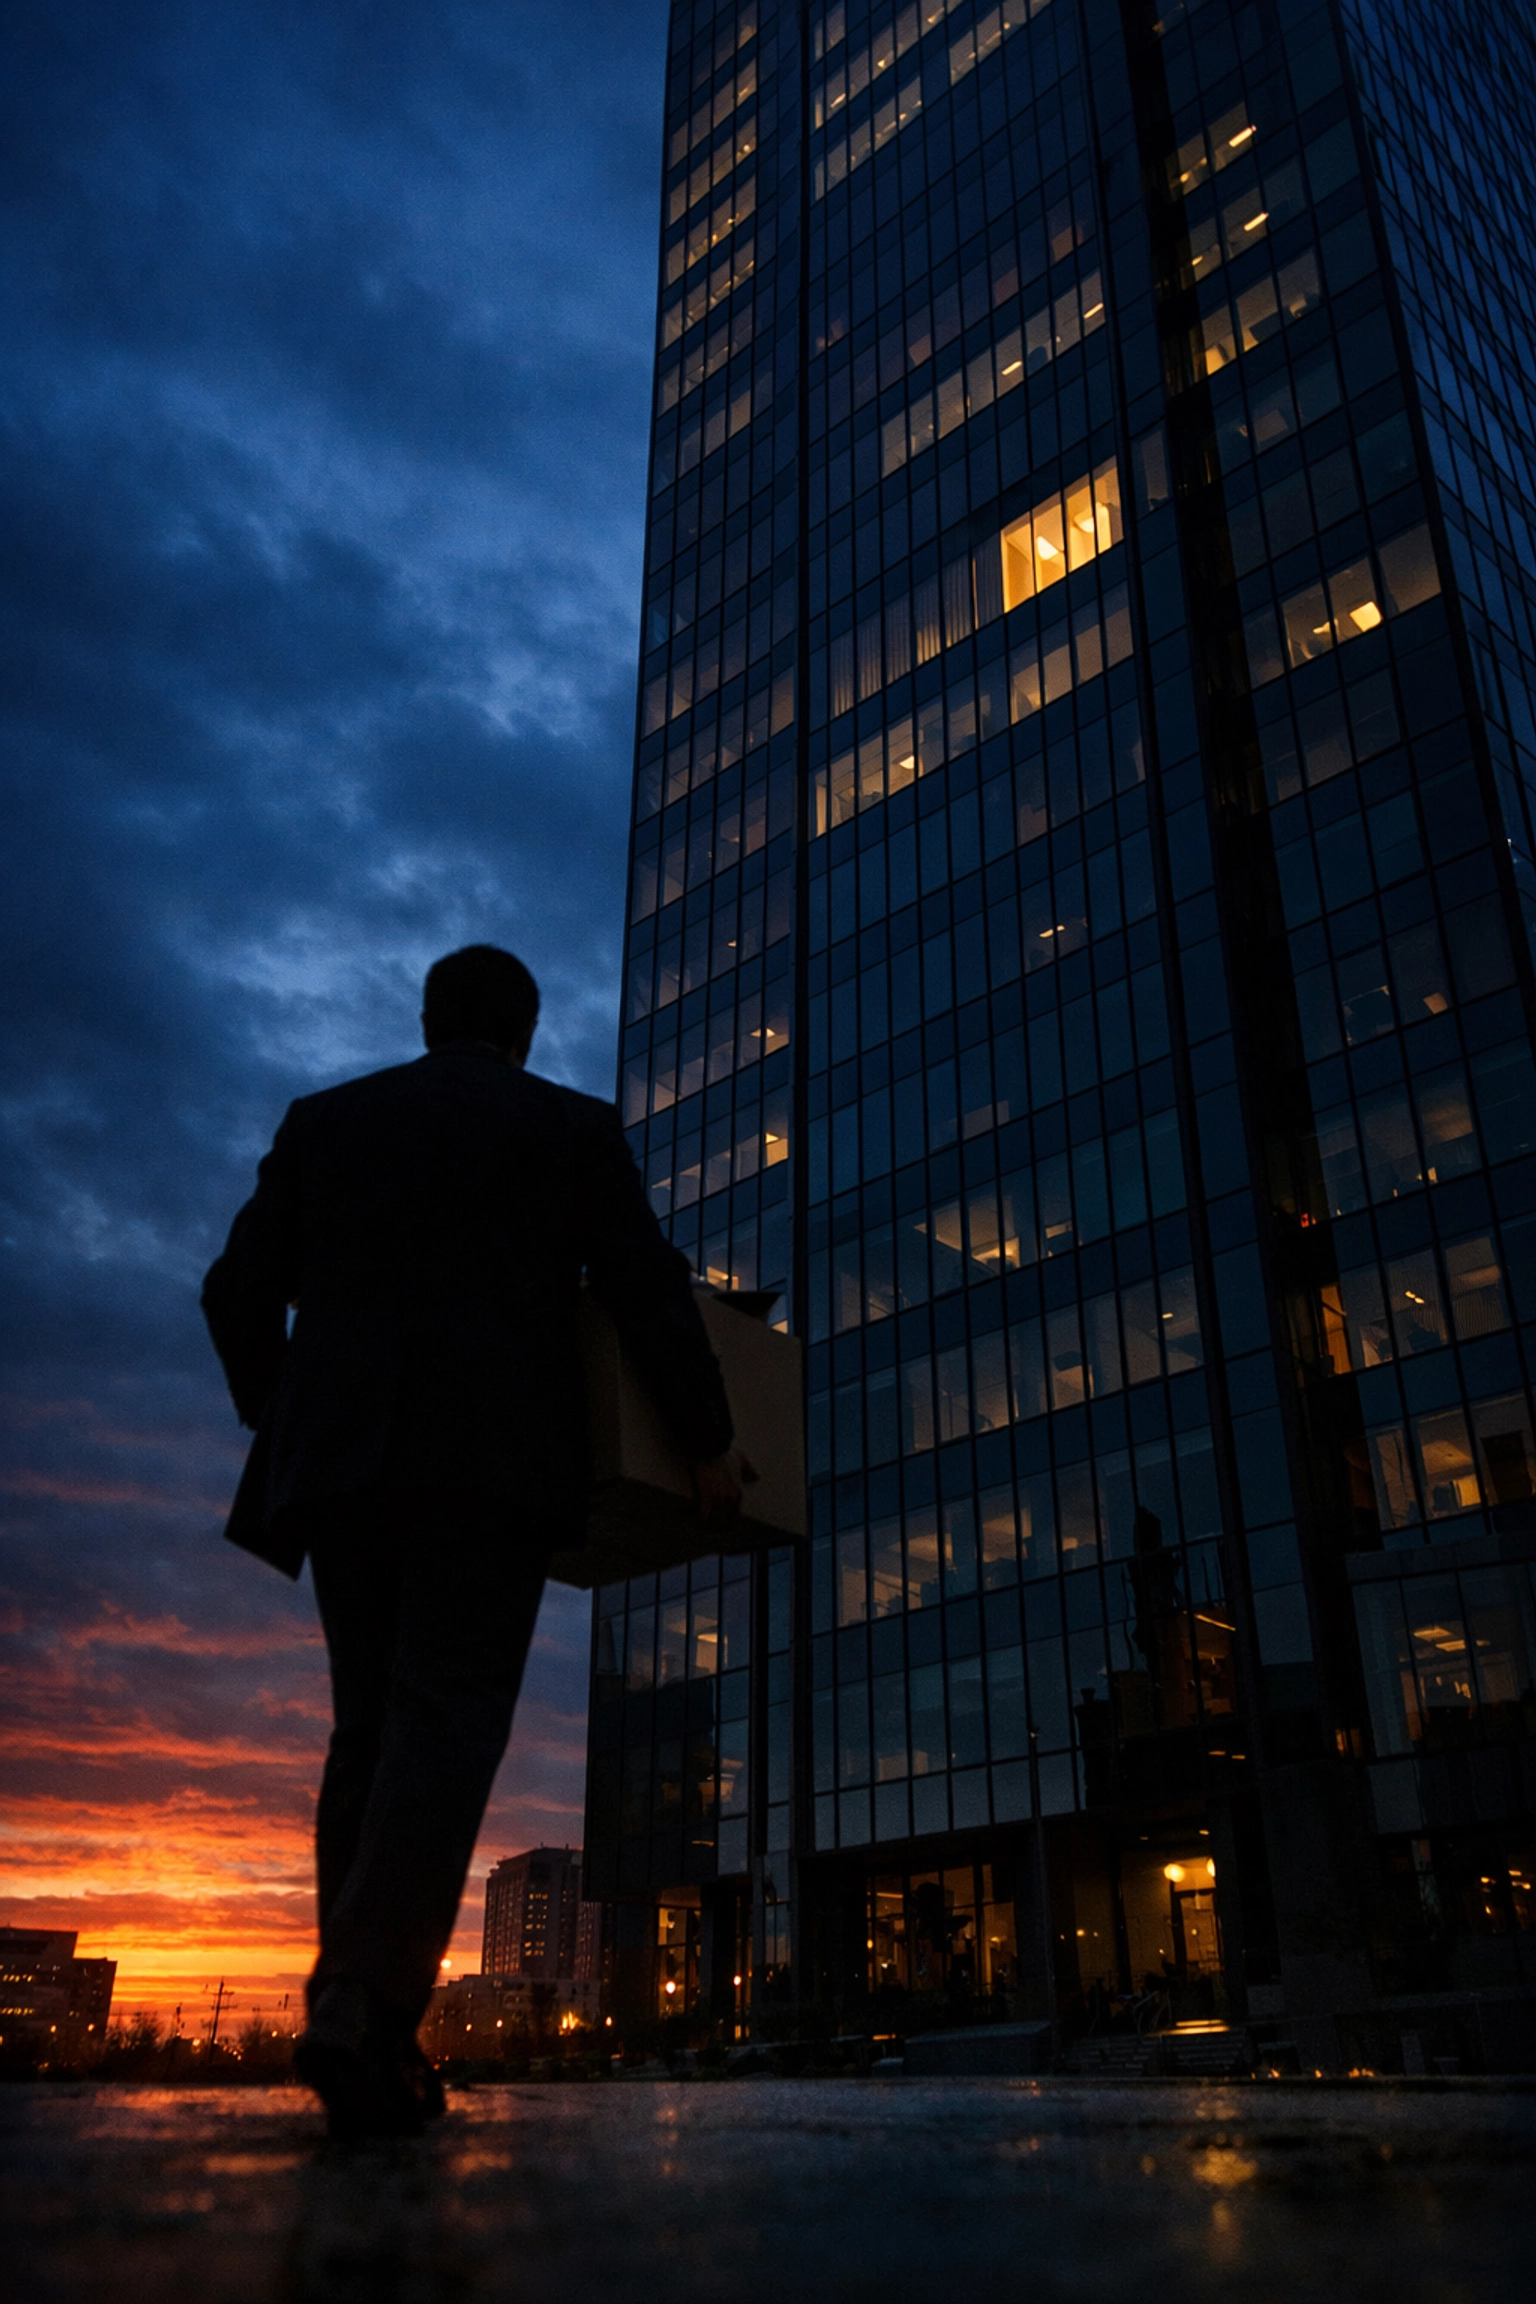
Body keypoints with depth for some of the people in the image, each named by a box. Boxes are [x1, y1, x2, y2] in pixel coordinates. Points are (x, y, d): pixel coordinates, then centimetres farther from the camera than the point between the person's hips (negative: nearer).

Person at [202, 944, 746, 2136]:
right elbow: (648, 1289, 0)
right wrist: (709, 1441, 6)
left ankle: (367, 2033, 1)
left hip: (343, 1455, 3)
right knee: (449, 1716, -7)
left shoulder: (323, 1120, 17)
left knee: (371, 1724, 8)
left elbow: (240, 1294, 10)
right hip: (494, 1454, -3)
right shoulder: (574, 1125, 10)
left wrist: (281, 1425, 23)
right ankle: (365, 2003, -24)